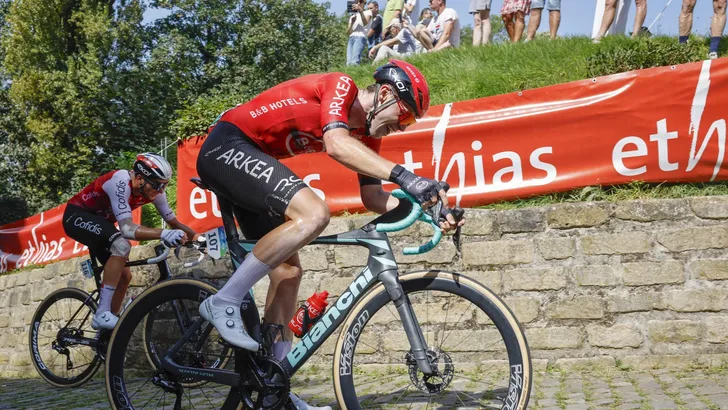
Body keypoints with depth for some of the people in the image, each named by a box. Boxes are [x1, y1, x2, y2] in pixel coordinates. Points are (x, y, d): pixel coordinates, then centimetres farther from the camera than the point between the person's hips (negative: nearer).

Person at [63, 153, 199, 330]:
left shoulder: (152, 190, -12)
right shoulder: (121, 182, -35)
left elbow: (174, 222, -4)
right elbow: (127, 228, -45)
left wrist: (198, 237, -20)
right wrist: (162, 234, -60)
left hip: (98, 220, 9)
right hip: (77, 215, -8)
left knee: (124, 275, 4)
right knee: (122, 246, -33)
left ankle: (106, 330, 17)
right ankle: (102, 314, -29)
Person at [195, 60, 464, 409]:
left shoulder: (366, 135, 9)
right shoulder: (341, 85, -16)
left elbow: (372, 197, 5)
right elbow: (336, 144, -35)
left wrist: (424, 207, -9)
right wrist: (404, 176, -43)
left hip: (242, 162, 10)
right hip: (227, 147, -10)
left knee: (287, 269, 5)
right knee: (314, 213, -28)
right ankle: (223, 302, -18)